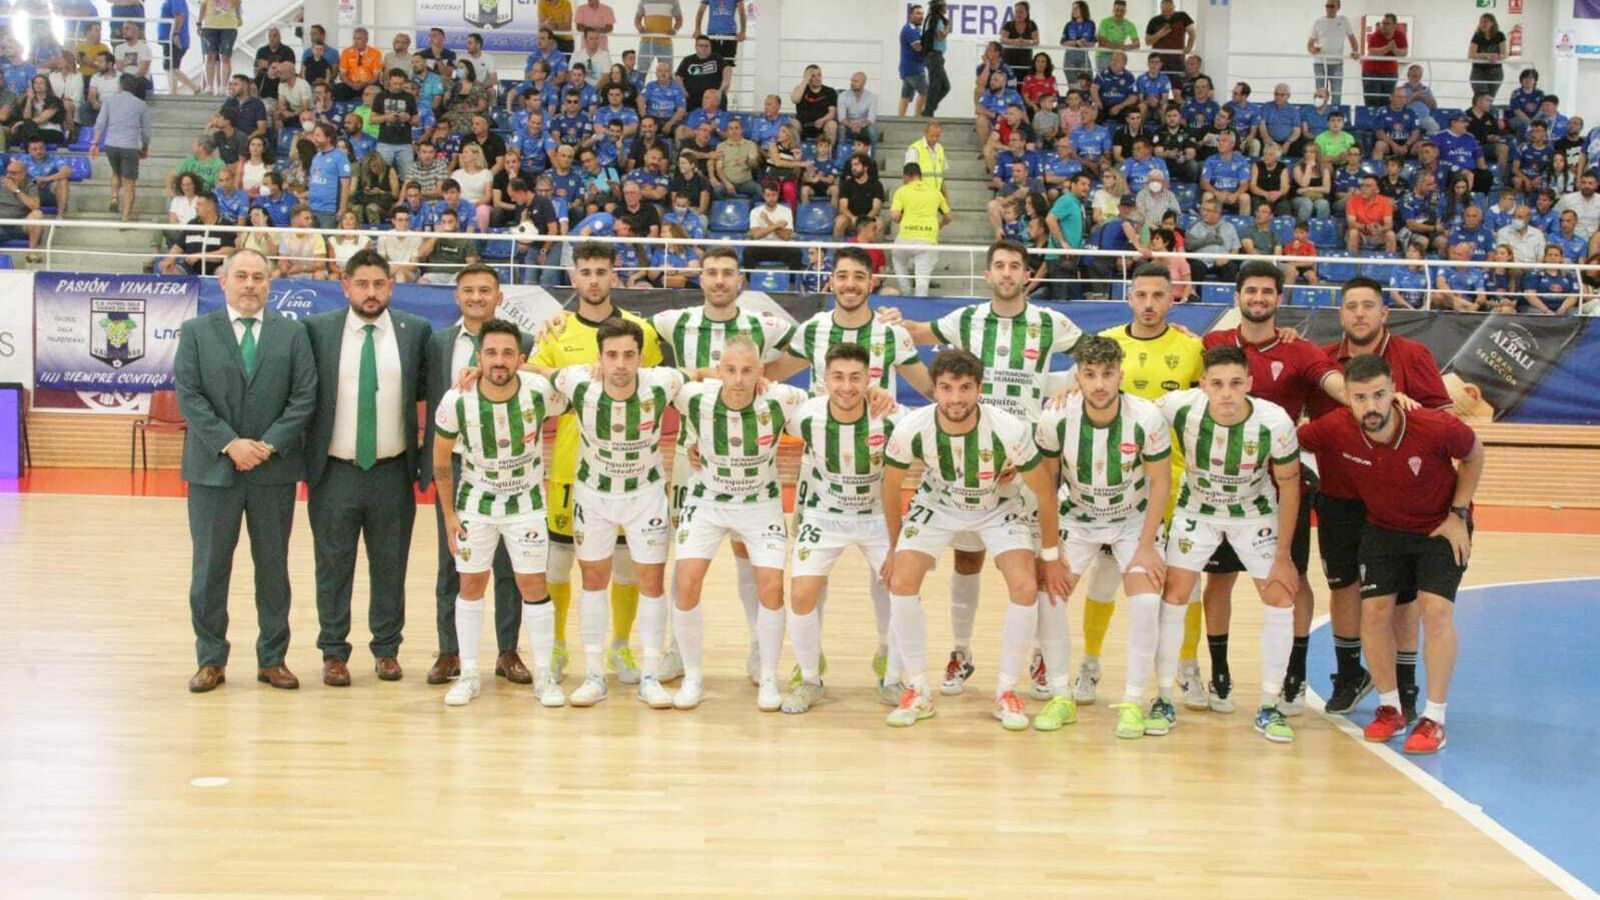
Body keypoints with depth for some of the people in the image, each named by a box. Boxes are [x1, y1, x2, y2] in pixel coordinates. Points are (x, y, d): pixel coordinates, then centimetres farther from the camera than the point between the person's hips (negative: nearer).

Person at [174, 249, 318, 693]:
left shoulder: (292, 333, 6)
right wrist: (229, 443, -14)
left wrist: (268, 445, -12)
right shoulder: (196, 331, 5)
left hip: (275, 469, 1)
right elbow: (189, 396, -4)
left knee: (273, 567, 8)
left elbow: (304, 397, -1)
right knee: (209, 568, 5)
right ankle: (211, 660, 16)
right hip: (213, 468, 0)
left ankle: (272, 659, 17)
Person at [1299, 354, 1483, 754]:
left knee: (1436, 609, -15)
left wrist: (1458, 515, -10)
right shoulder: (1334, 429, -25)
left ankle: (1434, 719, -5)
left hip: (1441, 528, -3)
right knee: (1374, 609, -5)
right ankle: (1390, 709, 12)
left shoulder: (1437, 428, -30)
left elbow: (1473, 454, -8)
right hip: (1382, 528, 3)